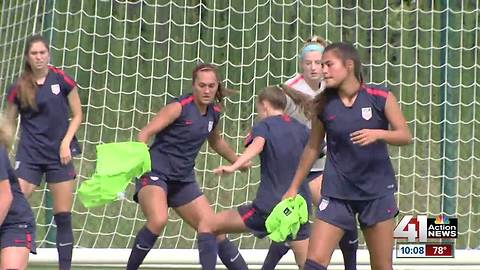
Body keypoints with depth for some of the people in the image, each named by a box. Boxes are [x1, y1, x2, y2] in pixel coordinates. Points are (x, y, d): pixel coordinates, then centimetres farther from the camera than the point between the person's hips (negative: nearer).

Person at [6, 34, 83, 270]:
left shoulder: (62, 80, -2)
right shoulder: (18, 88, 1)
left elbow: (77, 115, 5)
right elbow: (8, 123, 9)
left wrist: (66, 142, -7)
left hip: (59, 153, 0)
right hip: (29, 155, 0)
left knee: (63, 216, 2)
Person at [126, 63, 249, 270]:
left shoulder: (213, 113, 8)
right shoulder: (179, 107, -13)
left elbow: (215, 142, 30)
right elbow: (144, 134, -16)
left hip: (183, 180, 7)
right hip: (155, 174, -7)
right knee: (158, 220, -34)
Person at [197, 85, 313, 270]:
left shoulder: (264, 125, -1)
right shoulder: (301, 129, 13)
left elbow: (257, 144, -25)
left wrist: (234, 166, -41)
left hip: (268, 206, -5)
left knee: (206, 226, 7)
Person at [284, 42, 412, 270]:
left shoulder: (381, 98, -7)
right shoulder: (323, 105, -1)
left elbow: (405, 136, -4)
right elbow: (312, 148, 10)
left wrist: (378, 134, -24)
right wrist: (294, 187, 13)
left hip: (377, 190, -1)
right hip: (337, 192, 1)